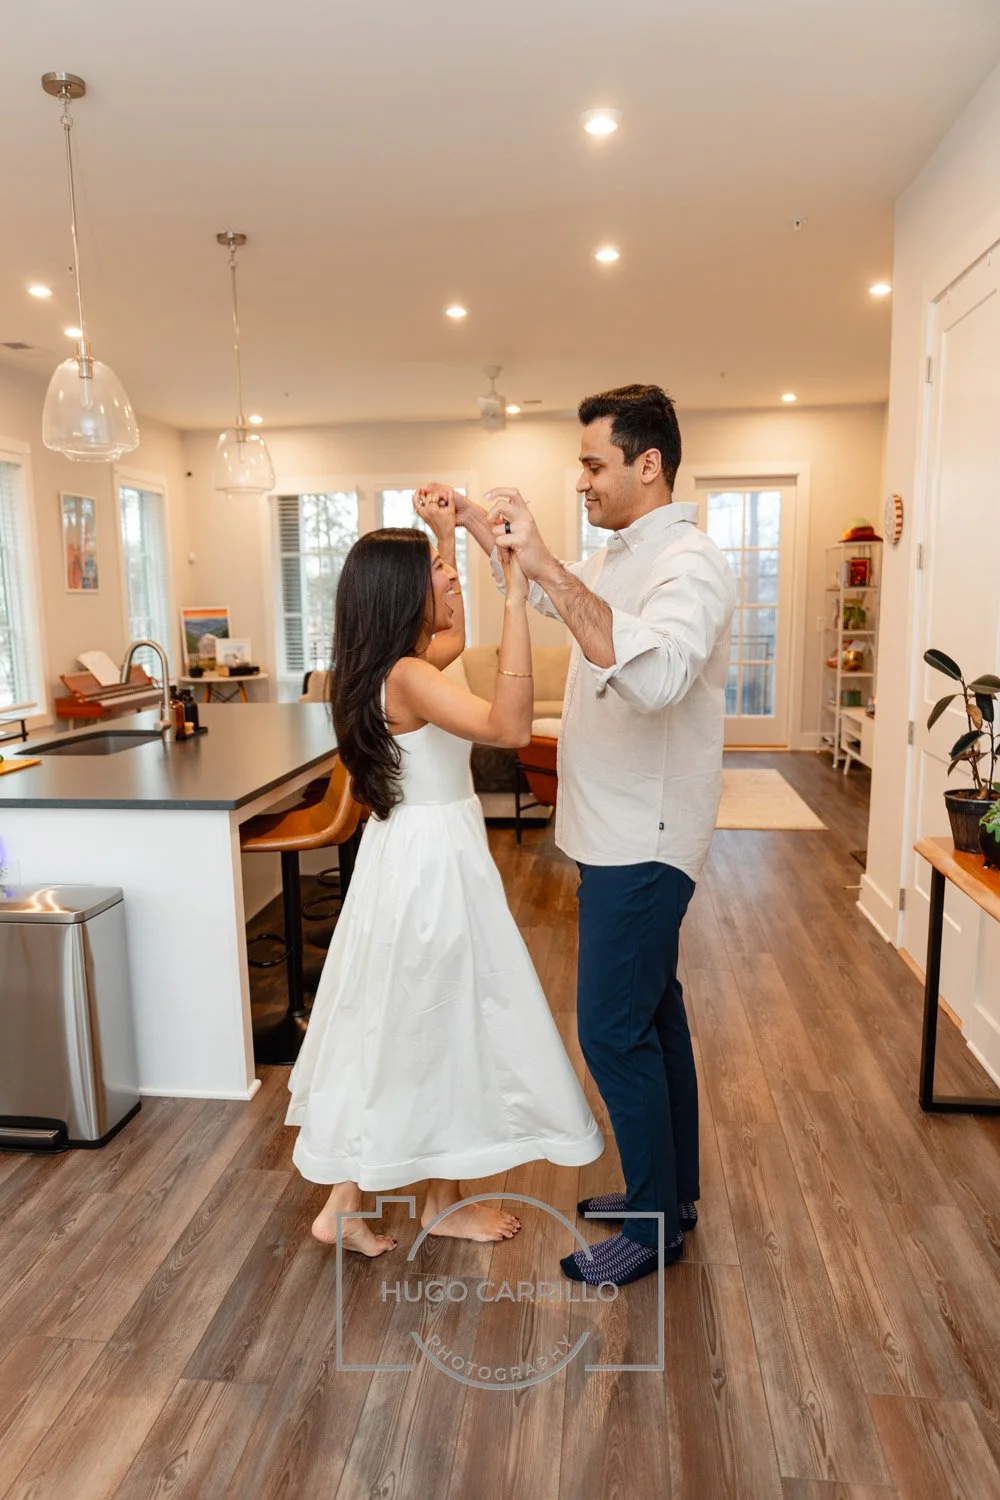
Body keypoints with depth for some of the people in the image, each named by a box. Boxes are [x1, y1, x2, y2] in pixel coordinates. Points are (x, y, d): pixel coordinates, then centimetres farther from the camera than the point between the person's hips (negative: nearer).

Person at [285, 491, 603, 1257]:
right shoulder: (408, 678, -23)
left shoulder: (396, 666, 6)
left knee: (388, 1026, 17)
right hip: (434, 863, -10)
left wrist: (446, 532, 21)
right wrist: (516, 596, -39)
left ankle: (345, 1201, 31)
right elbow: (511, 727, -38)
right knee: (441, 1025, 7)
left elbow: (453, 636, 27)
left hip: (408, 855, 10)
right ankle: (445, 1203, 28)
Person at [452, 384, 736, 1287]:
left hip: (643, 843, -10)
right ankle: (672, 1192, 34)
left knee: (614, 1028, -2)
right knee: (651, 1011, 18)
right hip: (622, 834, 10)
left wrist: (548, 567, -37)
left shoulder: (690, 565, -19)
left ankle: (655, 1225, 17)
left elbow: (656, 672, -39)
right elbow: (547, 597, 32)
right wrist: (482, 528, 21)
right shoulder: (617, 559, 11)